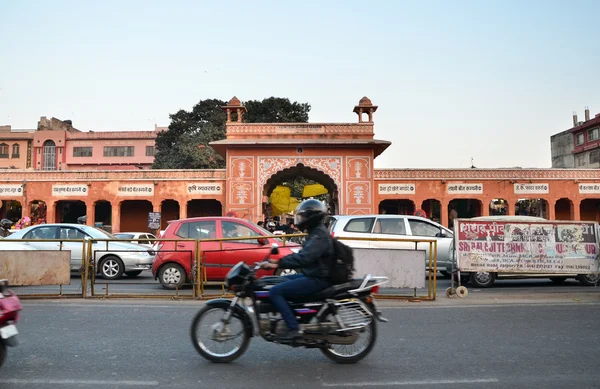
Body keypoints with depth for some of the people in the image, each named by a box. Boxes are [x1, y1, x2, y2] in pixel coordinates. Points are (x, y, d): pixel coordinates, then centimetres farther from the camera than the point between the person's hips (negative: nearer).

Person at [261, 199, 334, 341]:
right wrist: (278, 261, 12)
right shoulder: (315, 232, 15)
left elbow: (304, 258, -30)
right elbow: (302, 254, 20)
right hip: (312, 276, 11)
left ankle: (293, 328, -15)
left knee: (275, 292, -16)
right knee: (278, 282, 18)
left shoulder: (319, 235, -18)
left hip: (317, 280, -11)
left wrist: (279, 264, -29)